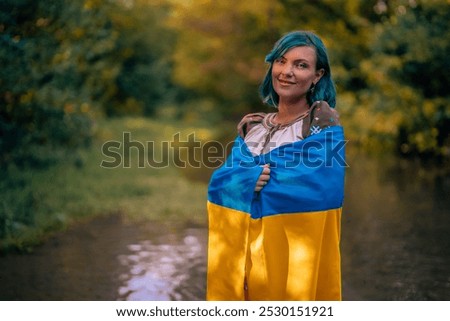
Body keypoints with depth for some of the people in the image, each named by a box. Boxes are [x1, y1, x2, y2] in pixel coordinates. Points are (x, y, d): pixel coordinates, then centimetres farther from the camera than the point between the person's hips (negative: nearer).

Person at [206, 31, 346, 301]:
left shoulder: (325, 124, -5)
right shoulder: (250, 126, 11)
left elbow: (322, 188, -20)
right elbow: (218, 182, 0)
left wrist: (244, 183, -14)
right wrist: (252, 179, -20)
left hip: (297, 254, -5)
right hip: (240, 251, 5)